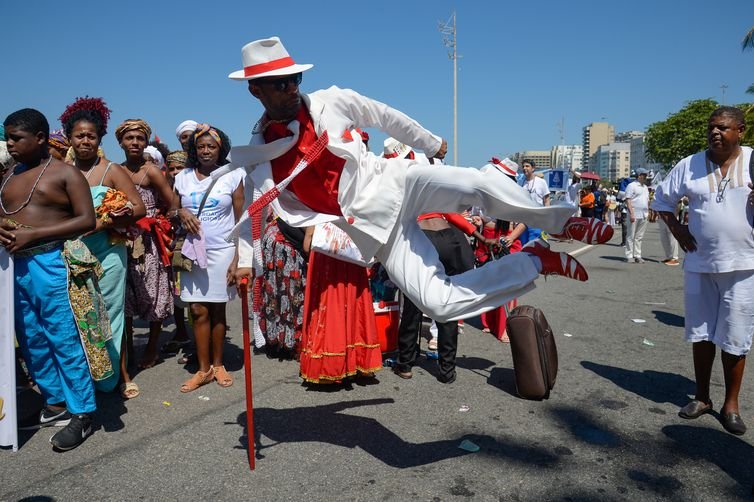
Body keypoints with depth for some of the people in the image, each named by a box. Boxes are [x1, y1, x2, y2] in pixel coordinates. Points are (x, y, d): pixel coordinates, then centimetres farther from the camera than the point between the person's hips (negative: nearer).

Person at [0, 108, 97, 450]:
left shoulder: (65, 172, -3)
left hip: (51, 263, -7)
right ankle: (55, 403, 27)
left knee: (65, 339, -4)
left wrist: (33, 234, -16)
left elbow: (86, 220, -11)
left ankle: (82, 413, 6)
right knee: (32, 341, 13)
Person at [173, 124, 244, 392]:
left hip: (222, 251, -2)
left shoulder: (232, 176, 0)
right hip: (193, 250, 2)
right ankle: (203, 369, 9)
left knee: (217, 309, 4)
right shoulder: (183, 177, 8)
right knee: (198, 310, 0)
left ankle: (218, 365, 18)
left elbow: (240, 220, -1)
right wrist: (181, 214, -8)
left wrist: (237, 258, -8)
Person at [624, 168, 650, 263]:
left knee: (639, 237, 9)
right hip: (634, 215, -7)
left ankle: (637, 256, 12)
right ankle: (629, 256, -1)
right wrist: (631, 213, -19)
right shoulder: (632, 185, -5)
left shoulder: (645, 187, 20)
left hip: (643, 216, 8)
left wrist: (648, 212, 16)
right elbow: (628, 200, -12)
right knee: (631, 236, -3)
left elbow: (647, 200, 25)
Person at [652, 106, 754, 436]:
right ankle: (702, 397, 26)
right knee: (701, 334, 12)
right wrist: (677, 230, 2)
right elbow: (662, 199, 12)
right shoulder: (690, 165, 2)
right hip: (699, 264, 2)